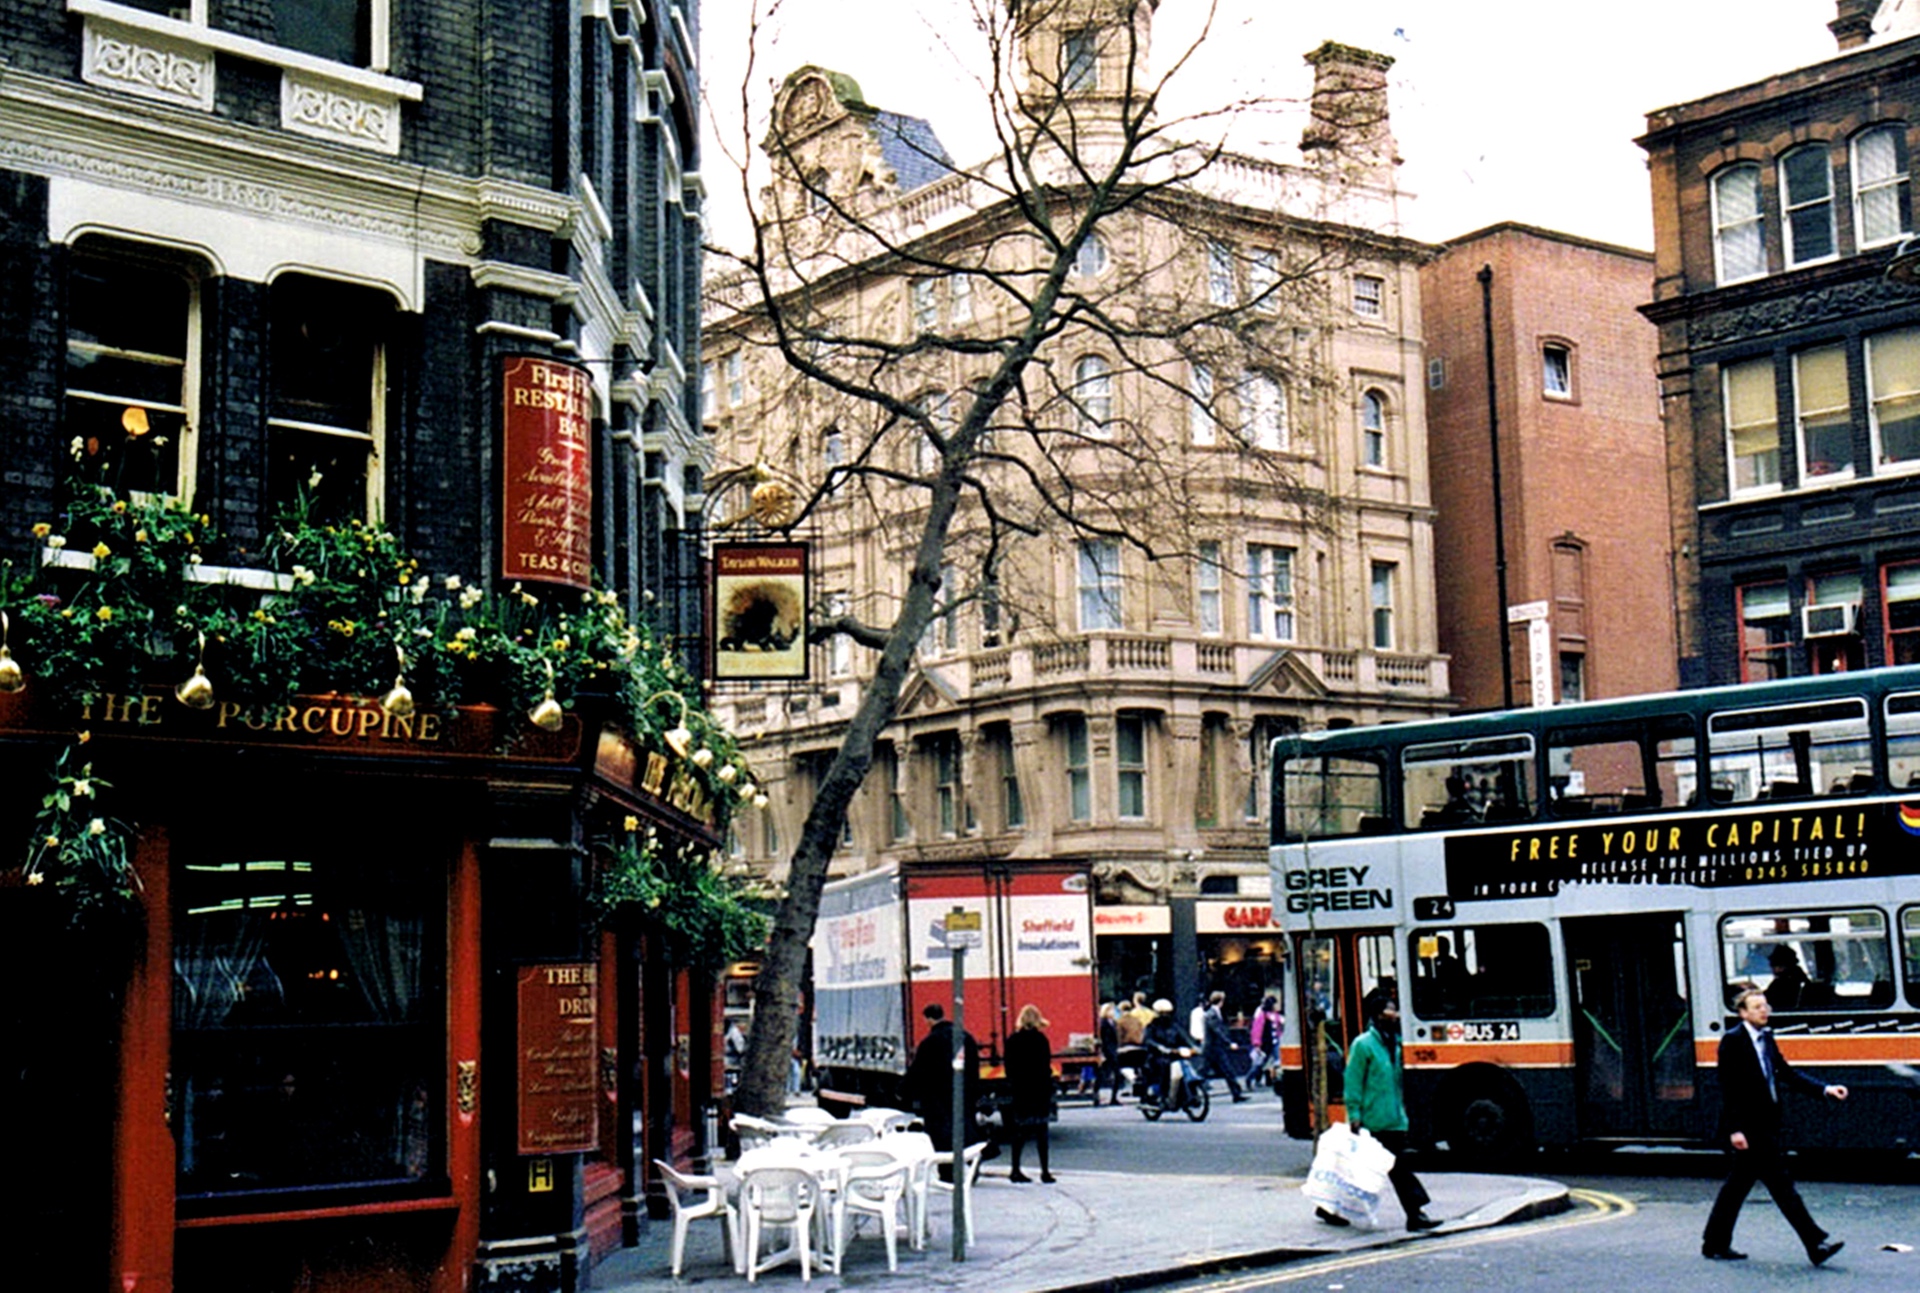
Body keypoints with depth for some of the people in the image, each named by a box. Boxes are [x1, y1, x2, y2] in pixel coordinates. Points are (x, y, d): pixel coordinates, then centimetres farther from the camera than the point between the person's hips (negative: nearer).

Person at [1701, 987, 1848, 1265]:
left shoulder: (1767, 1038, 14)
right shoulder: (1732, 1041, -11)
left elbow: (1787, 1073, 14)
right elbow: (1728, 1088, -14)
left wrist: (1825, 1090, 2)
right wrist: (1734, 1129, -19)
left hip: (1765, 1125, 9)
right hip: (1748, 1127, -9)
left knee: (1738, 1185, 13)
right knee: (1780, 1184, -6)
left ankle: (1715, 1244, 20)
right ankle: (1816, 1244, -5)